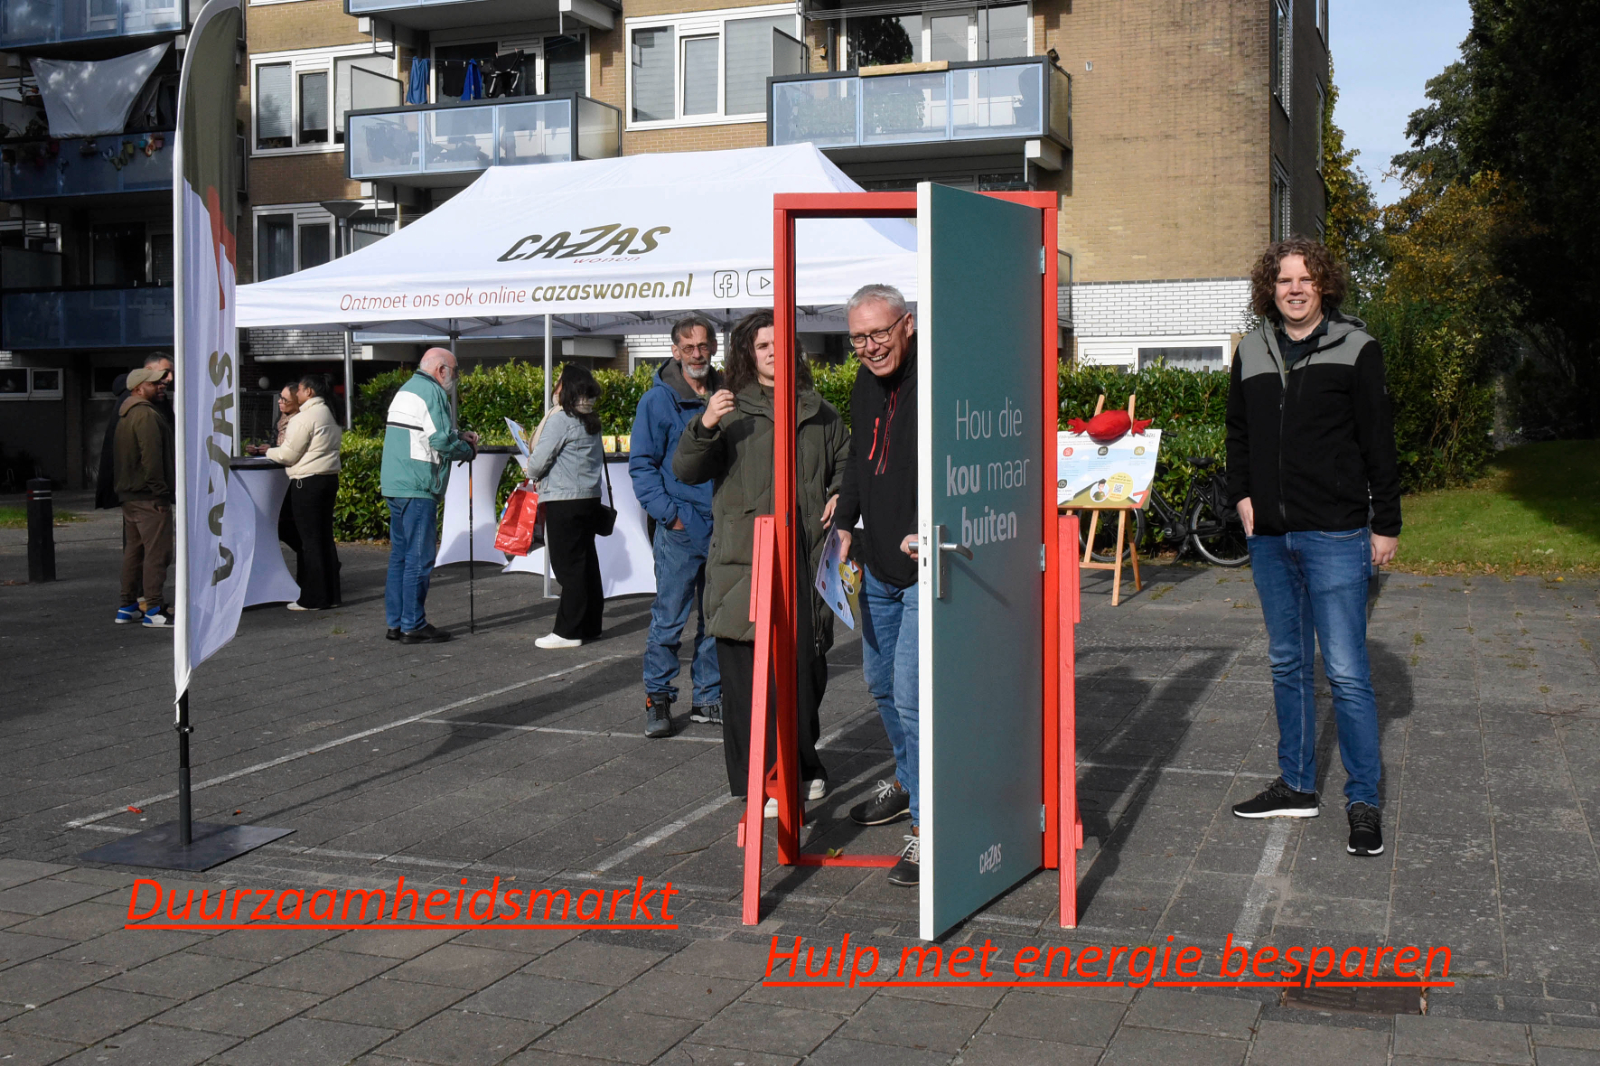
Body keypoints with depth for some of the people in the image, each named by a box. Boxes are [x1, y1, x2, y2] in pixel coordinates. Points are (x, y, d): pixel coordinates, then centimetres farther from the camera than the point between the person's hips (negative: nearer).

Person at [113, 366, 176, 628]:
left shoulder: (125, 415, 18)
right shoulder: (146, 415, -15)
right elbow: (151, 458, -22)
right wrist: (160, 493, -18)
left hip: (129, 495, 10)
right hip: (148, 496, -10)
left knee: (133, 549, 15)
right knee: (156, 552, -8)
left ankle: (127, 607, 19)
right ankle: (152, 610, -8)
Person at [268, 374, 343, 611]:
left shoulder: (304, 418, -14)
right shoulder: (329, 414, 14)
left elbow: (287, 455, -12)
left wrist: (268, 452, 7)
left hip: (308, 482, -9)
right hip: (329, 478, 9)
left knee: (310, 540, -4)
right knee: (325, 537, 13)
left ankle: (313, 598, -1)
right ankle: (331, 594, 17)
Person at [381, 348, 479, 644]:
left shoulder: (406, 389, 20)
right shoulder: (431, 392, -12)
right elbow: (442, 441, -18)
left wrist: (459, 436, 15)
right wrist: (469, 450, 0)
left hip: (394, 485, 10)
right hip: (418, 488, -10)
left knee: (399, 555, 13)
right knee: (419, 558, -5)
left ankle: (396, 623, 18)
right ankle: (413, 626, -3)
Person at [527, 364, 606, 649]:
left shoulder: (560, 419, -12)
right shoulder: (592, 422, 11)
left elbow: (538, 463, -13)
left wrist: (533, 474, 10)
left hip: (564, 501, -8)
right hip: (590, 498, 8)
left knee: (568, 565, -4)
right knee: (586, 563, 12)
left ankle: (568, 631, -2)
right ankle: (590, 625, 18)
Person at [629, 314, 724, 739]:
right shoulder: (658, 400, -4)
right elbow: (641, 464, -4)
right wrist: (669, 512, -13)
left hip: (725, 528, 5)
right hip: (681, 529, -5)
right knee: (669, 618, -4)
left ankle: (709, 698, 20)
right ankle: (658, 698, 7)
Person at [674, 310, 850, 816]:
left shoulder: (817, 411, 16)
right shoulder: (733, 409, 4)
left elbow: (847, 456, 31)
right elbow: (687, 470, -4)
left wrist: (840, 493, 10)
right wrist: (704, 427, -22)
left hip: (806, 556, 4)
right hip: (745, 559, -4)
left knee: (807, 661, 9)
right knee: (750, 669, -4)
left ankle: (803, 765, 27)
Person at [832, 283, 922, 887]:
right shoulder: (867, 384, 9)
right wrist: (845, 524, 17)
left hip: (926, 566, -9)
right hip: (878, 565, 9)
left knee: (912, 695, -11)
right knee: (881, 682, 22)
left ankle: (927, 826, 0)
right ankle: (907, 781, 43)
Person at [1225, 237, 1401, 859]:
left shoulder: (1355, 349, -3)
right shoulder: (1252, 353, 10)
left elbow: (1378, 442, -2)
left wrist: (1385, 524, -4)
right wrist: (1242, 493, 9)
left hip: (1335, 535, -5)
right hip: (1270, 538, 5)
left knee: (1346, 673, -5)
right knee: (1287, 667, 13)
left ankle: (1364, 800, 5)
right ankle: (1296, 786, 24)